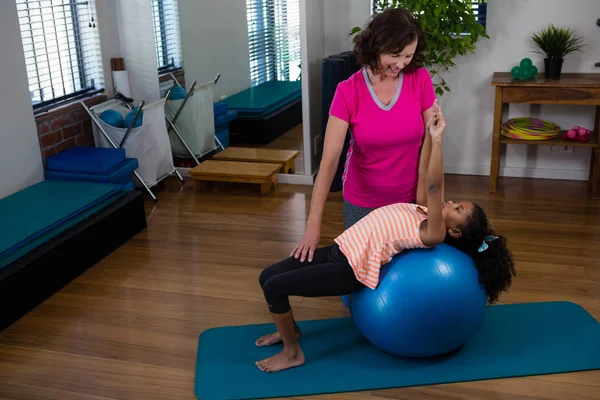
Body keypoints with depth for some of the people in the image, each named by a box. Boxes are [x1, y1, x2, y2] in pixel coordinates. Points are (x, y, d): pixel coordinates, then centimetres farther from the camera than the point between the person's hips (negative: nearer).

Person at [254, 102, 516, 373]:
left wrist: (437, 139, -31)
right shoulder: (426, 212, 11)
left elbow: (434, 186, -27)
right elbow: (423, 176, 12)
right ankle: (289, 329, 33)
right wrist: (428, 133, 2)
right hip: (341, 249, 9)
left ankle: (292, 353, 5)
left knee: (273, 287, -14)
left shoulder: (434, 234, -15)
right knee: (267, 276, 11)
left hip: (349, 270, -9)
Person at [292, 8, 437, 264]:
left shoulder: (421, 80, -13)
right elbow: (329, 159, -21)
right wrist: (313, 225, -26)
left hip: (409, 199, 1)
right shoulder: (348, 92, -17)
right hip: (362, 202, -1)